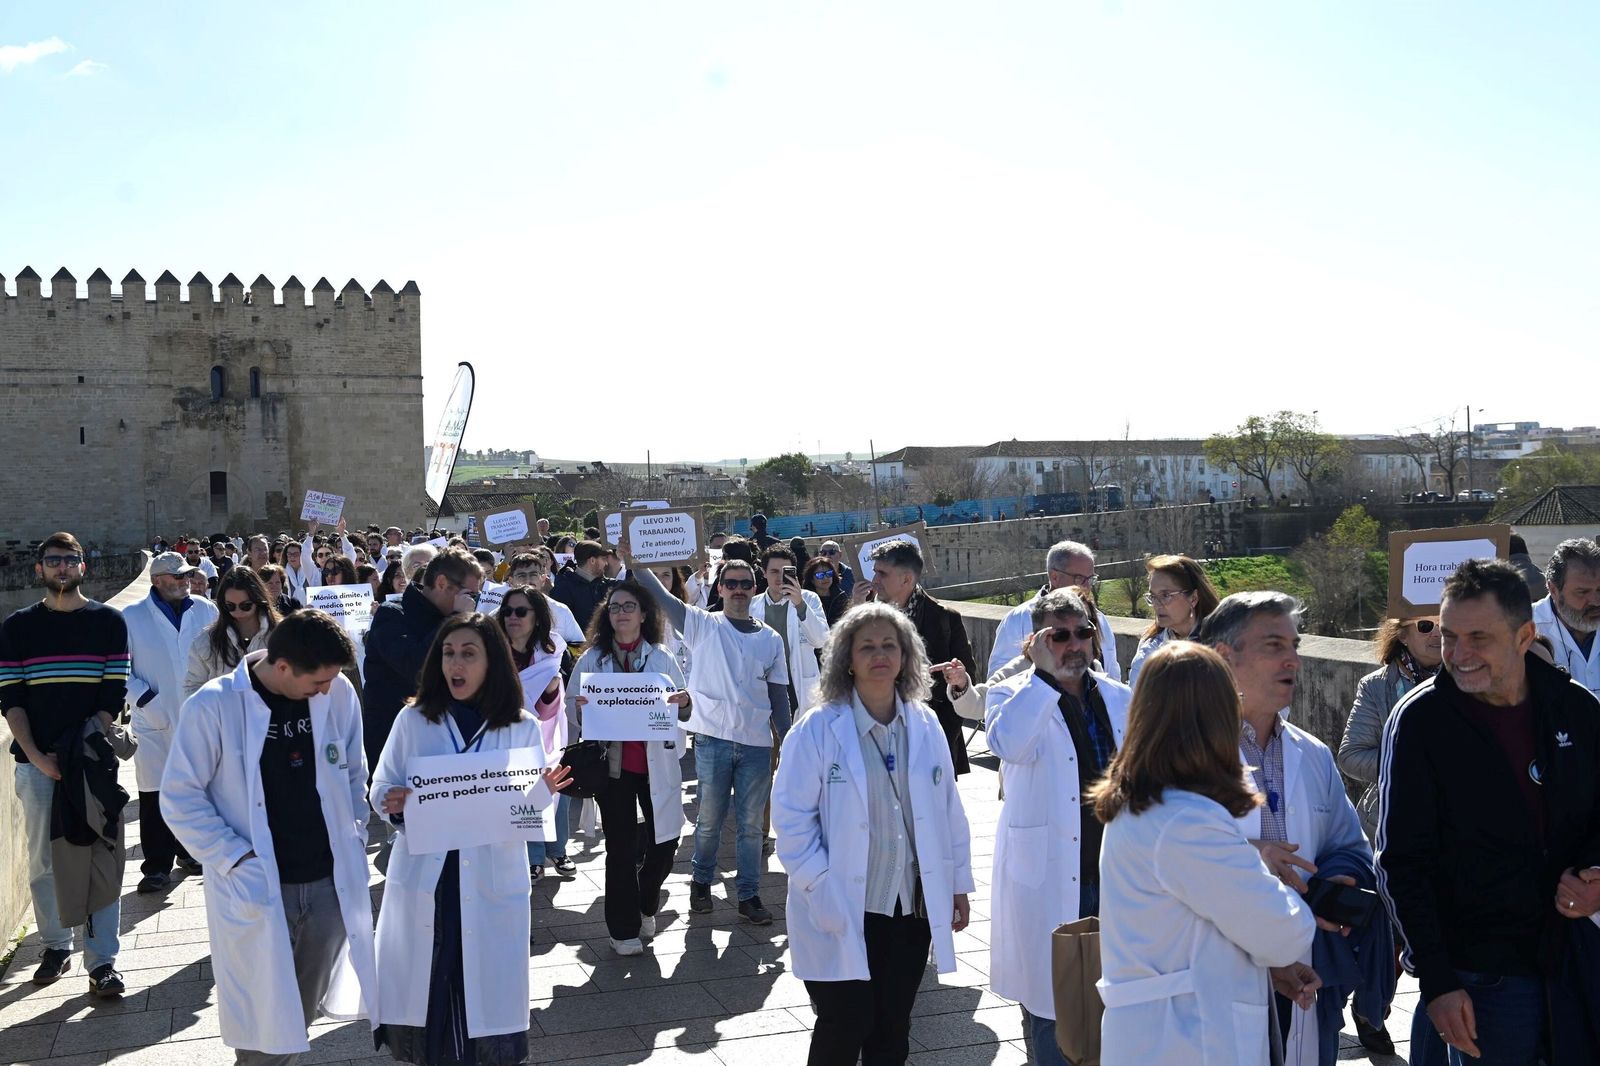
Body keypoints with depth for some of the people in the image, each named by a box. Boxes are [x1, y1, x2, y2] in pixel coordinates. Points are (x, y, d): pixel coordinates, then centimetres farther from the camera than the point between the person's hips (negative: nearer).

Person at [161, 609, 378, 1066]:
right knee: (265, 1023, 5)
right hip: (256, 888, -3)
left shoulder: (339, 694, -2)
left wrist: (354, 840, 6)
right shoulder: (213, 706, -13)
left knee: (302, 1013, 16)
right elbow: (179, 798, -6)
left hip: (331, 882, 4)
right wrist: (236, 858, -13)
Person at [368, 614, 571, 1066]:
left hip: (492, 885, 0)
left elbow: (526, 813, 2)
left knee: (486, 993, 5)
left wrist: (543, 792, -19)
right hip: (422, 880, 1)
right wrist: (392, 803, -17)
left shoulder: (522, 727, 1)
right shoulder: (414, 719, 2)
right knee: (421, 992, 7)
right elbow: (380, 788, 5)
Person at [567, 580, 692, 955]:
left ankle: (645, 904, 33)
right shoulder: (592, 658, 2)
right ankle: (623, 928, 19)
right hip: (613, 763, -1)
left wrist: (685, 702, -15)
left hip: (657, 762, 1)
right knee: (620, 847, 3)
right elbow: (572, 702, 3)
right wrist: (580, 708, -20)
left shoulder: (661, 657, 4)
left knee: (666, 840, 4)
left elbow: (683, 705, 8)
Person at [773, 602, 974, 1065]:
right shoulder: (818, 729, -11)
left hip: (913, 906, 4)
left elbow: (948, 810, 8)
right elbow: (792, 817, -10)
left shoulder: (926, 725, 3)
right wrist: (821, 890, -15)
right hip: (842, 912, -4)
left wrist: (958, 882, 9)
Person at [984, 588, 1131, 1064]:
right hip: (1049, 879, -4)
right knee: (1050, 1005, 5)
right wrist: (1044, 673, -25)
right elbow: (1009, 744, -31)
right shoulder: (1013, 696, -7)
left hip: (1115, 876, 5)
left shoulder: (1119, 697, 8)